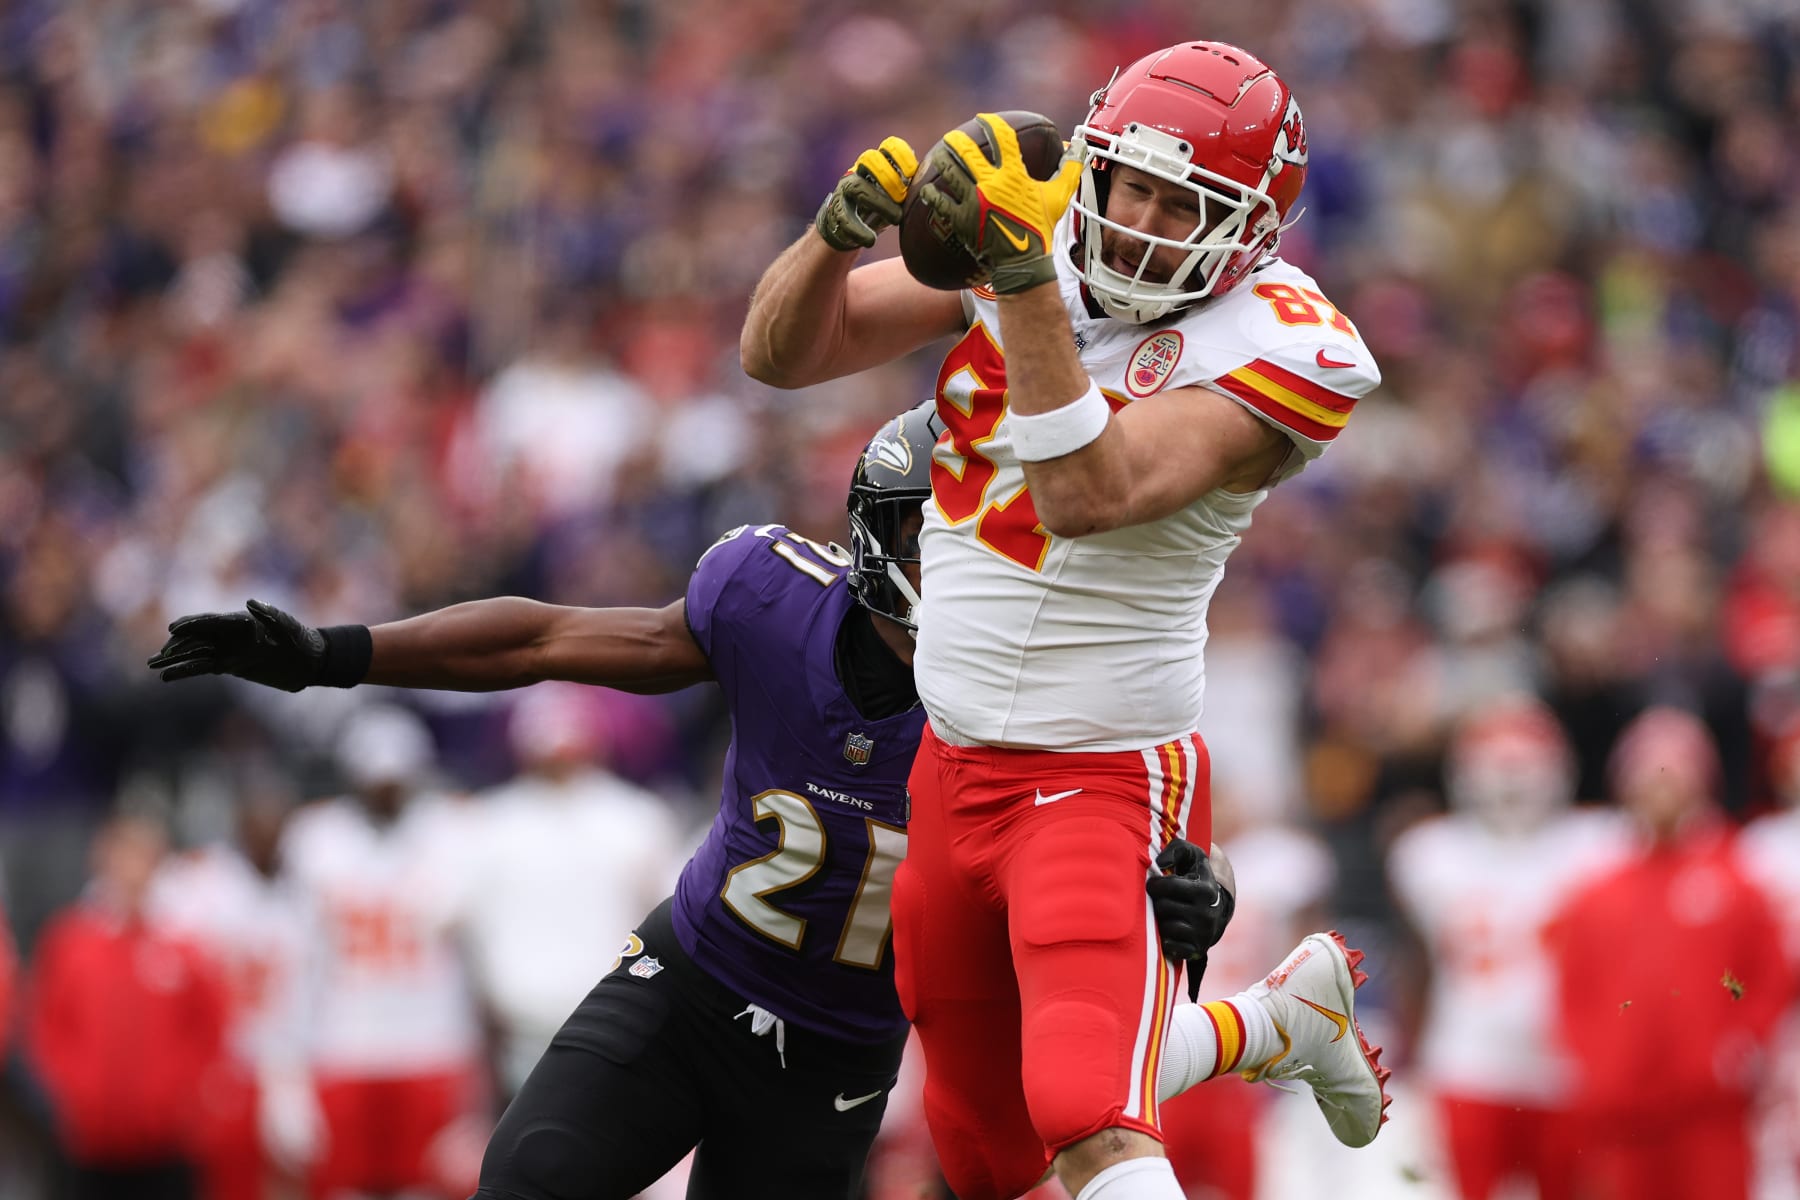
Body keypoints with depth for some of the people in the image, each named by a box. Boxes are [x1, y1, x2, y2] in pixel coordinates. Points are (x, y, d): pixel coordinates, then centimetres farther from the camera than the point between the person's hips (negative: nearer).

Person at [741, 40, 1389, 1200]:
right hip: (956, 764, 7)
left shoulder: (1273, 351, -16)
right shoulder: (1012, 242, 0)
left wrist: (1025, 275, -36)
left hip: (1107, 784, -7)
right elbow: (779, 354, 0)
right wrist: (844, 226, -20)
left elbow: (1088, 499, -29)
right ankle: (1285, 1021, 40)